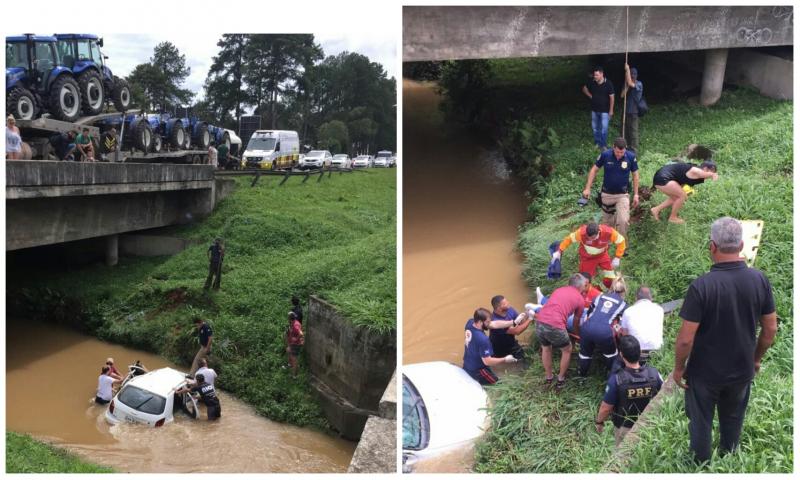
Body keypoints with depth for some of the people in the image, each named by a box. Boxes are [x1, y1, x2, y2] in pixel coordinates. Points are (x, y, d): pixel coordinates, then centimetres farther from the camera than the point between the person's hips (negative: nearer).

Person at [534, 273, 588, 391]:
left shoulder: (559, 289, 26)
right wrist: (580, 335, 44)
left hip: (540, 321, 5)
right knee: (567, 350, 24)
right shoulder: (580, 299, 14)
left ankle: (548, 378, 43)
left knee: (546, 348, 32)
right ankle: (560, 380, 32)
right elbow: (575, 324, 25)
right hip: (555, 326, -5)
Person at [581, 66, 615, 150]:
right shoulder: (592, 82, -6)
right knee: (595, 127, 13)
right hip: (595, 109, 5)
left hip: (605, 110, -5)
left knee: (604, 128, -5)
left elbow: (611, 97, -13)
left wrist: (611, 110, -13)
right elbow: (584, 88, 14)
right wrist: (590, 96, 0)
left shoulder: (608, 84, -17)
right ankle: (597, 143, 28)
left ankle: (604, 145, 7)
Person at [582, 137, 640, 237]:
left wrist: (636, 194, 0)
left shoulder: (631, 157, -14)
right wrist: (588, 188, -4)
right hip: (607, 194, 1)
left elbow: (635, 175, -1)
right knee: (607, 221, 14)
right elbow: (594, 170, -2)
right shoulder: (605, 155, -15)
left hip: (622, 195, -1)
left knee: (623, 221, -16)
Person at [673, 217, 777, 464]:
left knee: (701, 423, 18)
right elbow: (770, 330, -2)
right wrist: (756, 358, 15)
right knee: (733, 420, 26)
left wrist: (679, 367, -5)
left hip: (705, 372, -4)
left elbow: (686, 339, -23)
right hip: (742, 370, 4)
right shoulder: (759, 280, -14)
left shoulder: (702, 285, -27)